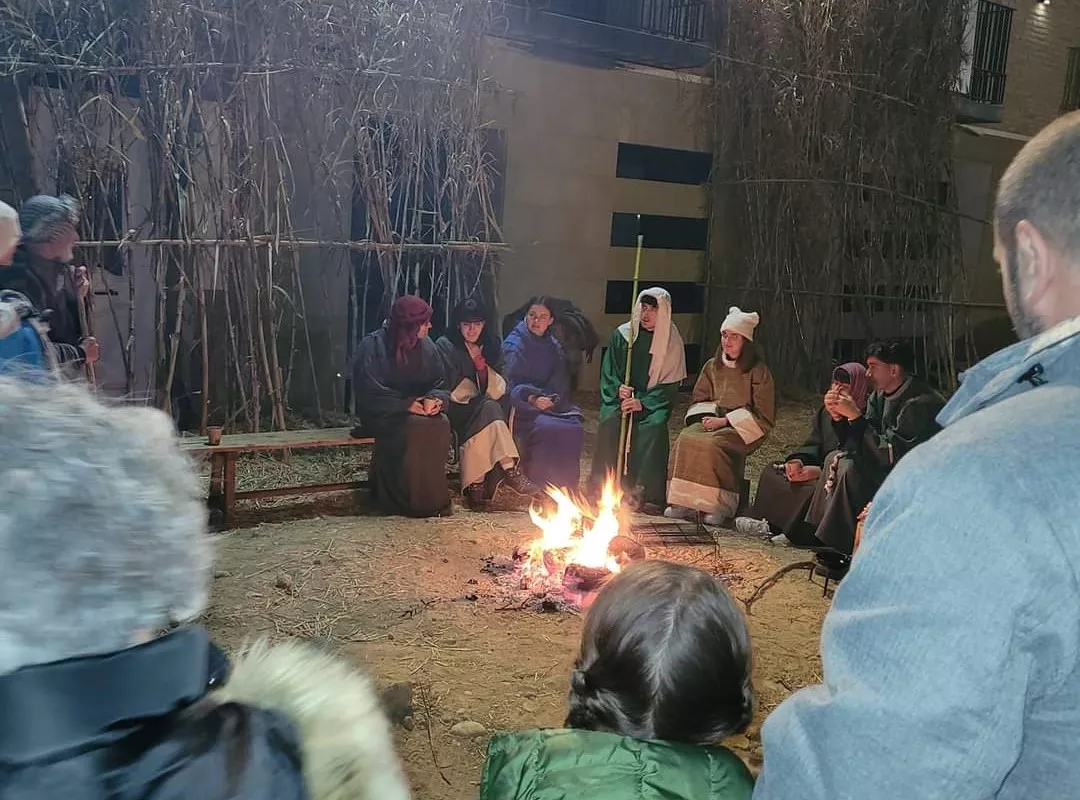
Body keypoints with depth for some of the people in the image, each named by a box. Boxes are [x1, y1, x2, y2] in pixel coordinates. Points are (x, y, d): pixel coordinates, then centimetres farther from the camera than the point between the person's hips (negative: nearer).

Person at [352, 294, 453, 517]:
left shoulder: (427, 347, 5)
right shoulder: (373, 346, -11)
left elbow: (439, 384, 9)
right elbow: (368, 394, -14)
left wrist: (435, 399, -15)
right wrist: (406, 405, -21)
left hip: (419, 410, 5)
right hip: (382, 415, -4)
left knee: (440, 424, -28)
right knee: (414, 427, -34)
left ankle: (434, 496, -19)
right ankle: (411, 500, -24)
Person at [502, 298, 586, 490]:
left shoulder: (554, 347, 15)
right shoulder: (514, 345, -1)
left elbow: (561, 382, 11)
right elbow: (512, 383, -9)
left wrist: (548, 397, -10)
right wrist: (532, 398, -26)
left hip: (552, 403, 5)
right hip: (522, 406, -5)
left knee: (575, 428, -25)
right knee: (548, 428, -34)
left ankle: (567, 487, -13)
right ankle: (547, 487, -19)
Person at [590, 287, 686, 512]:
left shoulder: (672, 342, 0)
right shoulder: (622, 334, 5)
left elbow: (670, 384, -2)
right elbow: (608, 372, 8)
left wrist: (643, 403, -15)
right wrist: (618, 389, -13)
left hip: (653, 403, -1)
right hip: (620, 397, 1)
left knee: (653, 426, -30)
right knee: (610, 422, -28)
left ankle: (649, 494, -24)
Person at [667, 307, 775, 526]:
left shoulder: (758, 372, -4)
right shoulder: (712, 366, 13)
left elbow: (763, 416, -7)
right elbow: (699, 400, 19)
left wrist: (725, 420, -13)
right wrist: (708, 417, -5)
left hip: (744, 429, -5)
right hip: (712, 421, 5)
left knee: (713, 444, -35)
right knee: (686, 439, -26)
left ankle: (721, 506, -24)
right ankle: (683, 501, -24)